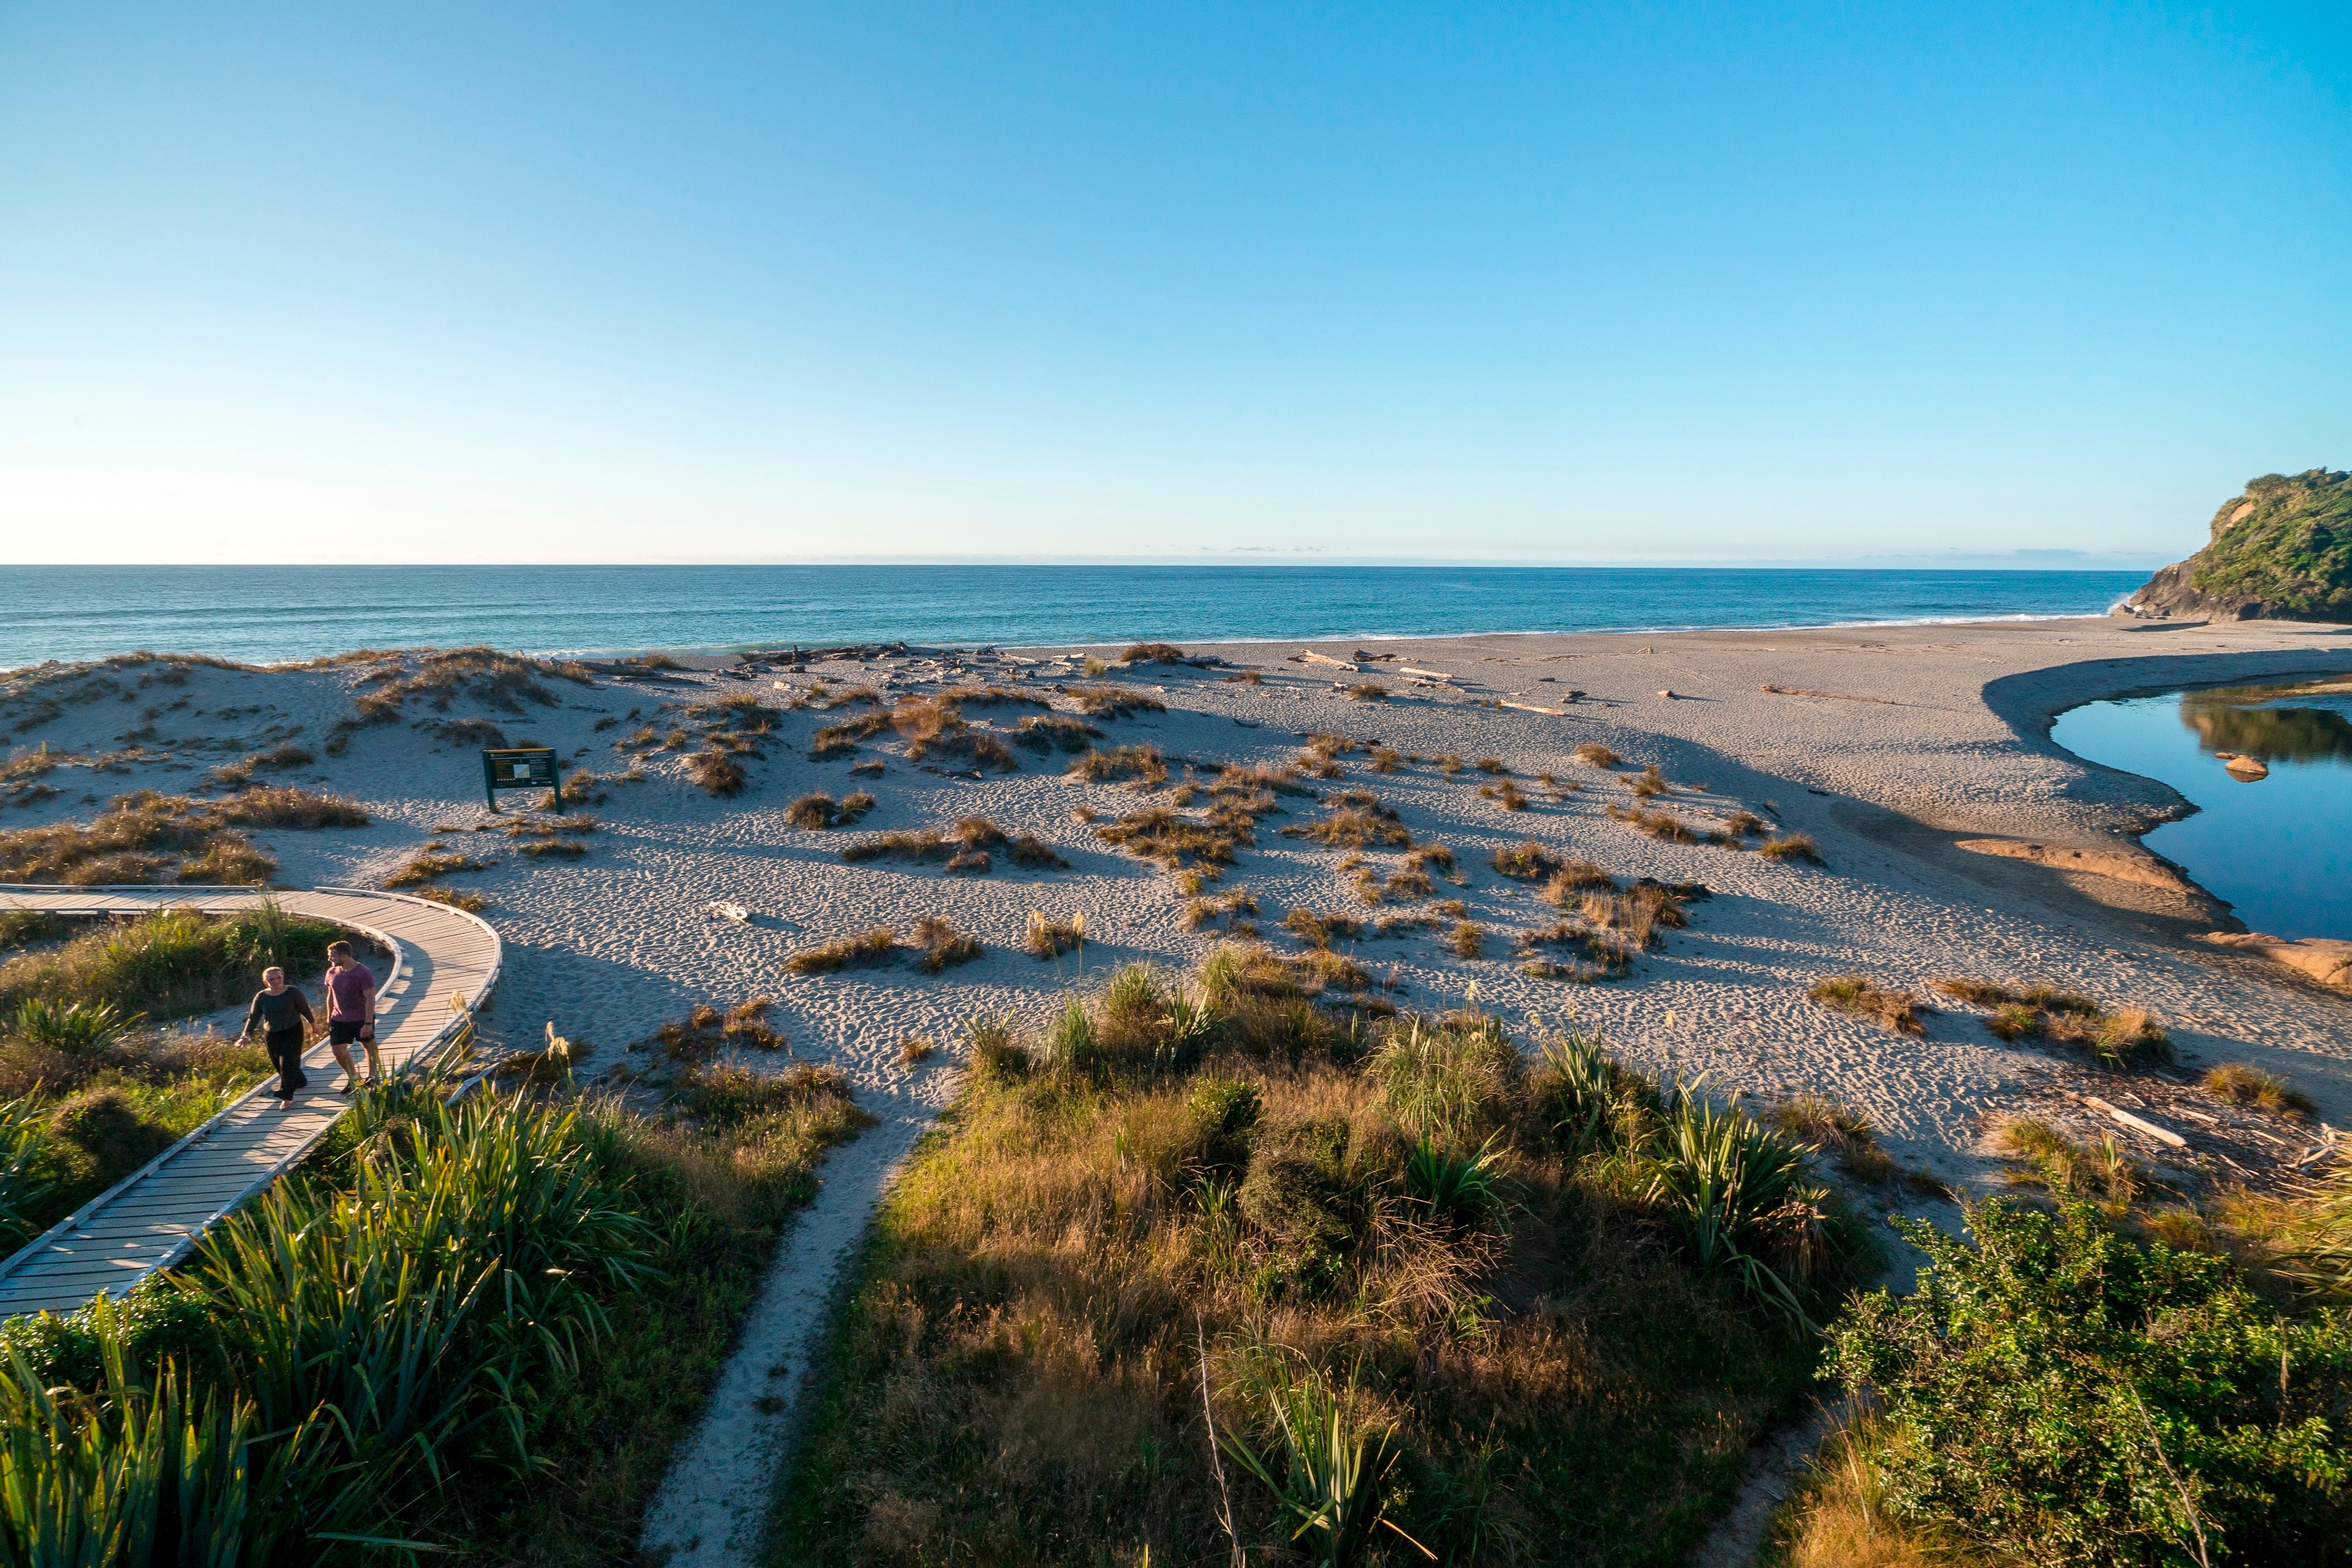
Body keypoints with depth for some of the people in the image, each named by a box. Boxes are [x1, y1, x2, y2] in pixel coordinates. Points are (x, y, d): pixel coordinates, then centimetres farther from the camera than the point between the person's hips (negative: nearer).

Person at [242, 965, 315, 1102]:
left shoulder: (292, 992, -11)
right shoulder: (261, 997, -3)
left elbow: (305, 1009, -3)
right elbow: (253, 1017, 1)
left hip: (293, 1031, -4)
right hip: (272, 1034, 4)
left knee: (287, 1062, -11)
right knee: (279, 1064, 12)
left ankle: (286, 1095, -8)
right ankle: (301, 1082, 35)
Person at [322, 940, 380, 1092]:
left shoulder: (364, 973, -19)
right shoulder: (332, 972, 0)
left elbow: (370, 999, -20)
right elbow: (330, 996, 12)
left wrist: (368, 1023, -23)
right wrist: (329, 1017, 13)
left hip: (362, 1018, -5)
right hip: (339, 1019, 5)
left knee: (369, 1045, 10)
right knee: (338, 1049, 3)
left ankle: (373, 1076, 28)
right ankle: (353, 1077, 22)